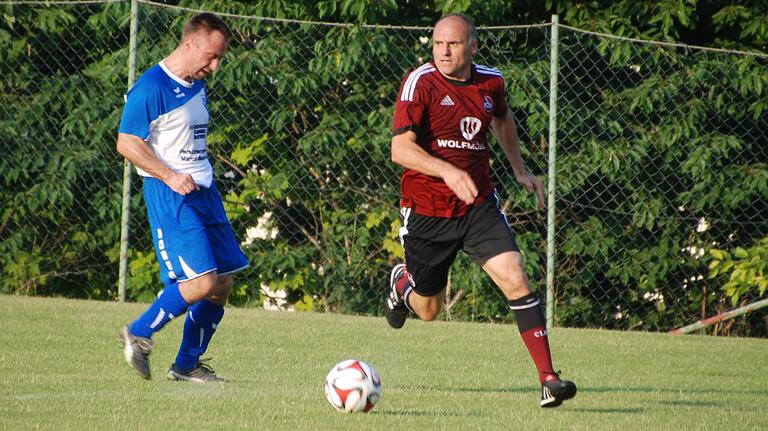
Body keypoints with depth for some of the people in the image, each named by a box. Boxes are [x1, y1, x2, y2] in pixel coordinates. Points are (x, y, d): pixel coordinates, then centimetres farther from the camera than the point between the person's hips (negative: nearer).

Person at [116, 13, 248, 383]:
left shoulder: (197, 85, 15)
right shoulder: (152, 87, -12)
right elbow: (127, 143, -15)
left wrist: (203, 177, 18)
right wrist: (170, 177, -21)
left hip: (203, 192, 9)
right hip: (170, 198, -9)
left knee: (223, 284, 6)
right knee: (201, 281, -18)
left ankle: (186, 365, 18)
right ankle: (138, 335, 0)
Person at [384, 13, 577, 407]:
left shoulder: (490, 82, 2)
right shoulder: (420, 83, -15)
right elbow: (400, 149, -24)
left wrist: (519, 169, 24)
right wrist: (448, 171, -38)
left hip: (479, 206, 3)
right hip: (427, 210, -3)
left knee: (516, 281, -18)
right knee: (428, 310, 13)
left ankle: (548, 380, -19)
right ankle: (402, 282, 52)